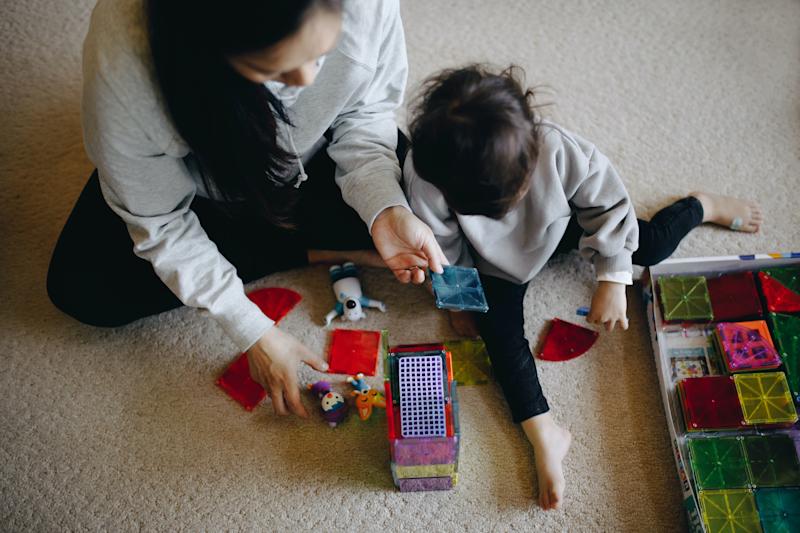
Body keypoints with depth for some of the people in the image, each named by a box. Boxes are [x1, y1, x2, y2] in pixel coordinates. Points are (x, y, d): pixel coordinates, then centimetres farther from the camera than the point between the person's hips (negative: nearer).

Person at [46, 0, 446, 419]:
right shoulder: (121, 62, -40)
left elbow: (365, 113, -15)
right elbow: (159, 222, -24)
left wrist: (386, 208, -32)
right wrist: (253, 332, -24)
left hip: (315, 153, 1)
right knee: (82, 291, -16)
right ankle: (312, 252, -8)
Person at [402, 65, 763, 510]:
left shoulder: (556, 148, -41)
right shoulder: (425, 177, -41)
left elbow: (607, 200, -22)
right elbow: (440, 248, -20)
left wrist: (612, 280, -20)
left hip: (559, 226, 1)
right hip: (496, 262, 0)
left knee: (651, 246, 1)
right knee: (500, 328, -20)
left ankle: (702, 207, 37)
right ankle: (545, 435, -12)